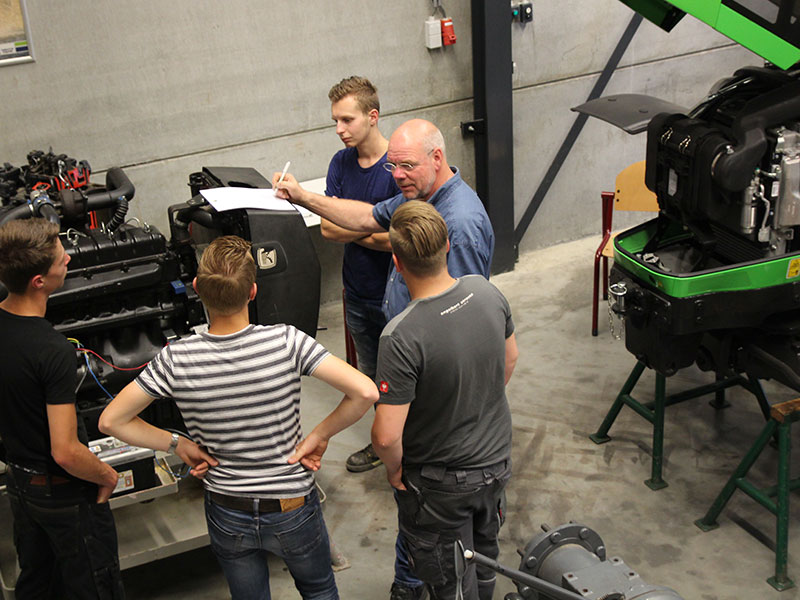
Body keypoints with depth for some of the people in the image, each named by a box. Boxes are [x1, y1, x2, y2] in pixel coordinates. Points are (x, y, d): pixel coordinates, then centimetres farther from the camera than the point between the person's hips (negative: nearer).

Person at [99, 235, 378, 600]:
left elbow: (111, 421, -11)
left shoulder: (177, 360, -19)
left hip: (227, 516, 2)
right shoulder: (286, 342, -25)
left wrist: (178, 443, -3)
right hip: (293, 513, -1)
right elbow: (365, 392, -29)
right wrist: (320, 435, -14)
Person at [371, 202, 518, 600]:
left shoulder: (401, 337, -33)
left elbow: (386, 435, -30)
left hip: (440, 485, -6)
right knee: (484, 560, 31)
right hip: (496, 461, 6)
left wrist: (394, 469, -8)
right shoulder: (486, 292, -13)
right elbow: (510, 359, 5)